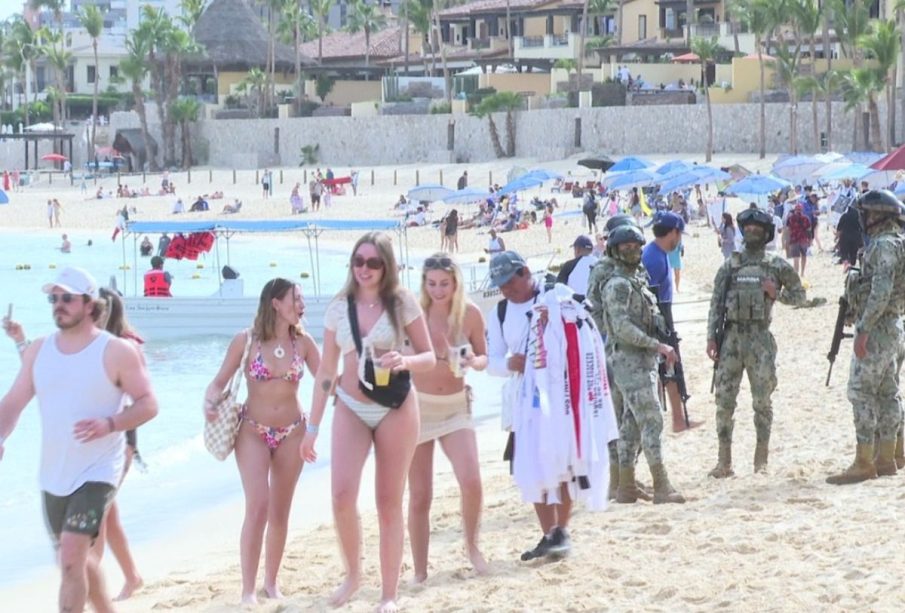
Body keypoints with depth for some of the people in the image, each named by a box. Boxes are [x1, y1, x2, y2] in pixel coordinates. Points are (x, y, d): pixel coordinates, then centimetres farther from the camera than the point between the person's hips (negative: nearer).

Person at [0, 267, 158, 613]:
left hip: (97, 472, -6)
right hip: (53, 476, 6)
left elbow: (148, 404, -7)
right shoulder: (38, 350, 6)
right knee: (78, 557, 19)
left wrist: (109, 424, -25)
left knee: (71, 559, -19)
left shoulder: (117, 351, -8)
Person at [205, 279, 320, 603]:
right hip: (253, 431, -3)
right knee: (257, 508, -13)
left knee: (280, 512, 8)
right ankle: (248, 589, -8)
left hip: (292, 433, 3)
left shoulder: (303, 342, -2)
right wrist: (210, 402, -23)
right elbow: (220, 382, -4)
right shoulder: (245, 340, -8)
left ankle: (271, 581, 22)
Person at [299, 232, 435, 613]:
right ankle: (352, 574, 8)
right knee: (342, 496, -16)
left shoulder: (402, 303, -5)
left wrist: (404, 362, -24)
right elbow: (326, 371, 8)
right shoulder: (338, 308, 3)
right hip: (350, 409, 2)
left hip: (396, 410, -2)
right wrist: (312, 427, 8)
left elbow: (429, 358, -1)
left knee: (389, 504, 3)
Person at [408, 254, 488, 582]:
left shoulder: (470, 314, -6)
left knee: (471, 481, -16)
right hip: (418, 406, -1)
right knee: (419, 496, 1)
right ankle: (420, 573, 13)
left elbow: (483, 357, 5)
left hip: (456, 405, 1)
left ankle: (472, 545, 12)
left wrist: (473, 362, -15)